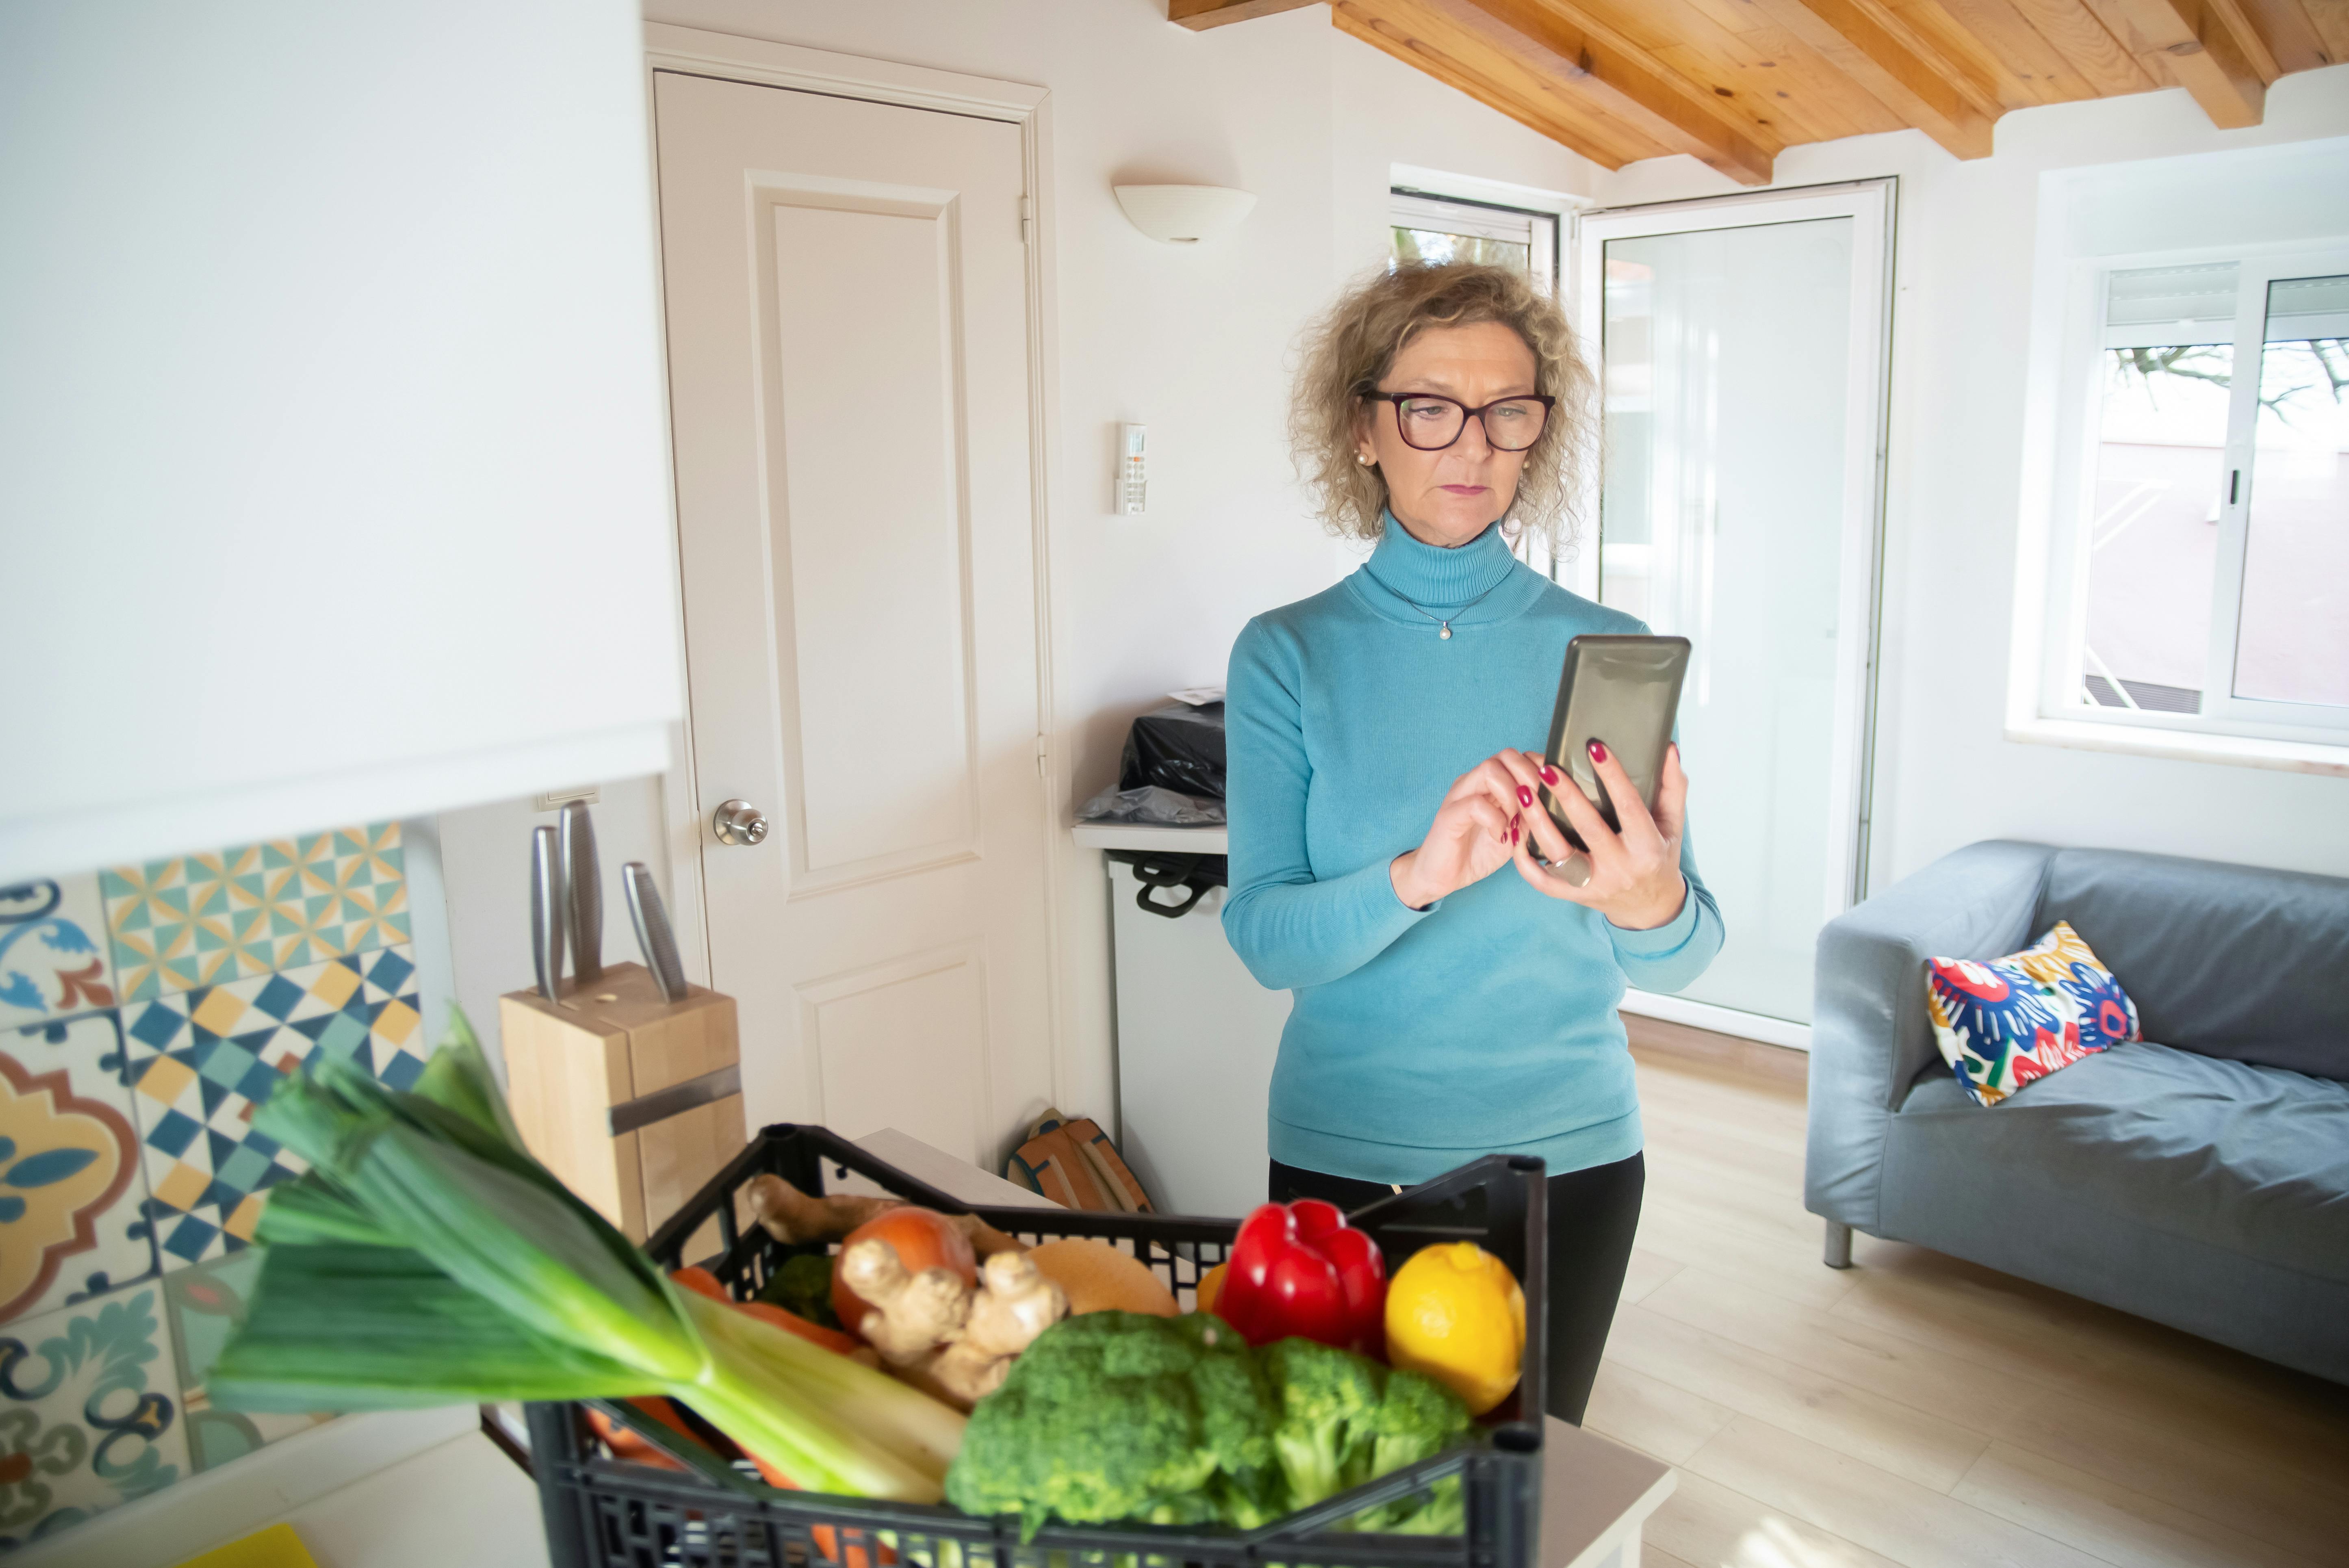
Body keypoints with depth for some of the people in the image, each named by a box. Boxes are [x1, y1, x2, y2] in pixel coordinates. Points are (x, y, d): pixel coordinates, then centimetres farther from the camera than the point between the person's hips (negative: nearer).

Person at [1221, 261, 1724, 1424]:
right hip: (1344, 1157, -1)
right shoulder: (1288, 654, -7)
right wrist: (1415, 877, -33)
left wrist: (1652, 905, -31)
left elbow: (1681, 961, -7)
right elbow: (1262, 935, -14)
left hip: (1567, 1154, 1)